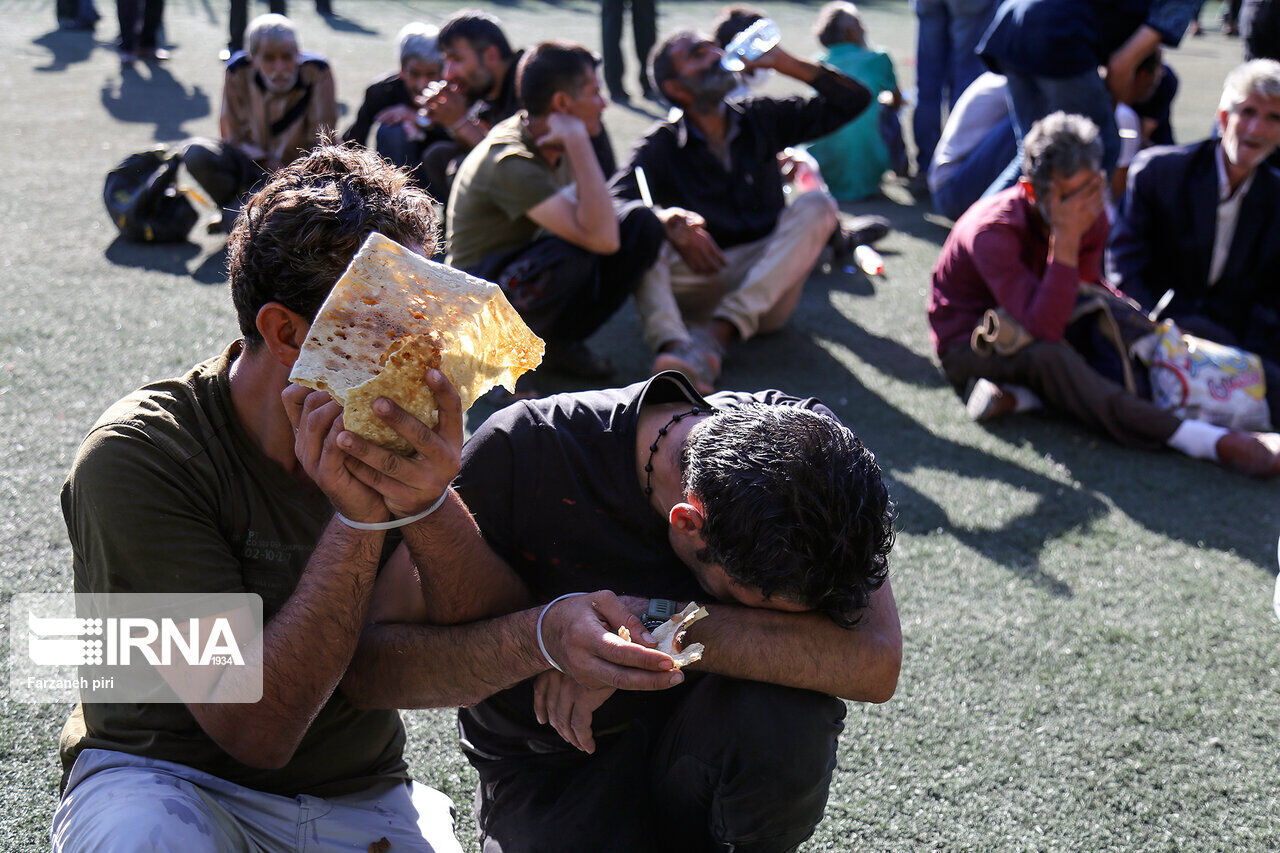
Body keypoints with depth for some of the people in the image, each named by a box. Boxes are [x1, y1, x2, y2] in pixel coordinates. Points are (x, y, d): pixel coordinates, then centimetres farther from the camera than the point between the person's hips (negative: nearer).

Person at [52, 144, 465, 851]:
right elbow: (255, 730, -22)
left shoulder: (394, 427, -4)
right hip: (166, 780, -3)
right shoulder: (137, 456, -17)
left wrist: (428, 506, -30)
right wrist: (359, 520, -29)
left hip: (360, 796, 4)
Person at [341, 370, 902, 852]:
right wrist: (543, 635, -40)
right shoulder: (522, 451, -26)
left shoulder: (806, 442, -20)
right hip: (551, 771, -1)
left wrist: (655, 619, -37)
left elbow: (875, 662, -33)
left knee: (787, 714, -33)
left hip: (704, 753, 1)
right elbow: (368, 665, -22)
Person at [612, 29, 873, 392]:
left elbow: (854, 100, 13)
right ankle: (675, 346, -54)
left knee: (816, 204, -20)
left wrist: (785, 63, 4)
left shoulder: (760, 119, 14)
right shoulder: (661, 146, 3)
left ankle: (718, 333, -35)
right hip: (702, 283, -2)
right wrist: (671, 221, -35)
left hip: (768, 288, 2)